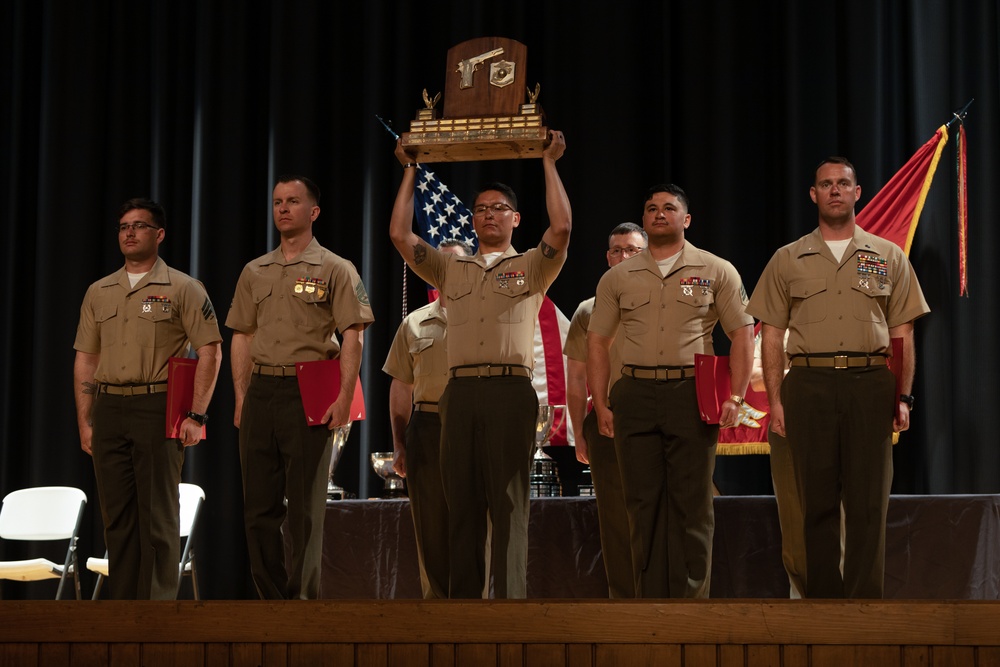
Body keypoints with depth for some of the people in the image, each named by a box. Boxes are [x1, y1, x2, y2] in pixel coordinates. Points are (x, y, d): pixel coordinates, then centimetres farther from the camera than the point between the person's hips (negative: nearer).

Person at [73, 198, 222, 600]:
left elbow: (210, 351, -4)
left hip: (158, 407, -5)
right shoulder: (99, 292, 15)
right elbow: (85, 360, 16)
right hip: (109, 410, 5)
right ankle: (122, 605, 14)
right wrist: (85, 422, 9)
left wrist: (196, 416, -11)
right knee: (117, 515, 7)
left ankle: (158, 607, 0)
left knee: (158, 516, -4)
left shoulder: (182, 289, 0)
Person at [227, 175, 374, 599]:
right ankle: (271, 596, 14)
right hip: (261, 392, 5)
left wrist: (344, 397, -14)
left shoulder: (334, 270, 1)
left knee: (305, 506, -3)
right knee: (259, 504, 6)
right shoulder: (255, 272, 16)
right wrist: (242, 397, 8)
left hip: (308, 393, -5)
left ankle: (303, 596, 3)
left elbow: (353, 337, -5)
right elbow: (243, 337, 17)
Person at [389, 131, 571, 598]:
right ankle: (463, 600, 5)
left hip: (510, 389, -3)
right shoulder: (450, 269, 21)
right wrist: (410, 171, 16)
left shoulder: (531, 268, 13)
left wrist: (548, 163, 1)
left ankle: (511, 601, -6)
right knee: (462, 505, 3)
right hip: (460, 390, 3)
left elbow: (561, 228, -4)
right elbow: (400, 234, 13)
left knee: (509, 506, -5)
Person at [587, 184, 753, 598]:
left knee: (692, 504, -2)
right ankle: (649, 600, 9)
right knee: (643, 504, 3)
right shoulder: (618, 278, 13)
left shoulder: (716, 272, 7)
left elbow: (741, 334, 3)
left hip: (692, 394, -2)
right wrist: (600, 404, 3)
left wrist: (735, 397, -7)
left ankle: (691, 597, 3)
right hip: (636, 397, 2)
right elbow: (597, 342, 13)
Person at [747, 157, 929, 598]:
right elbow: (771, 335, 9)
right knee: (817, 501, 2)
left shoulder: (887, 256, 12)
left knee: (868, 503, -2)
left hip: (870, 384, 0)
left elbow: (902, 334, 10)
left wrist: (902, 398, 2)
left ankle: (864, 602, 3)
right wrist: (775, 400, 0)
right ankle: (822, 599, 9)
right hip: (809, 385, 0)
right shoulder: (788, 260, 11)